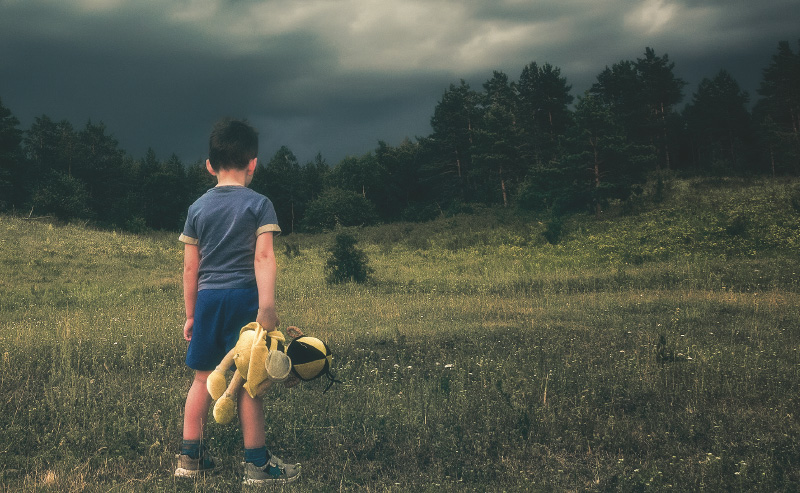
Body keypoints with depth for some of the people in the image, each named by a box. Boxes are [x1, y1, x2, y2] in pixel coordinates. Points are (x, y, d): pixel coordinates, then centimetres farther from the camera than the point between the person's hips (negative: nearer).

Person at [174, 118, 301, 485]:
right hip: (244, 296, -4)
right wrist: (267, 305, -20)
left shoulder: (197, 208, 9)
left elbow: (190, 267, 10)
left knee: (203, 377, 14)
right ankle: (257, 463, 5)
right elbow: (263, 258, -14)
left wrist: (191, 314, 17)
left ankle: (190, 457, 19)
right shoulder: (259, 204, -3)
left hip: (207, 299, 4)